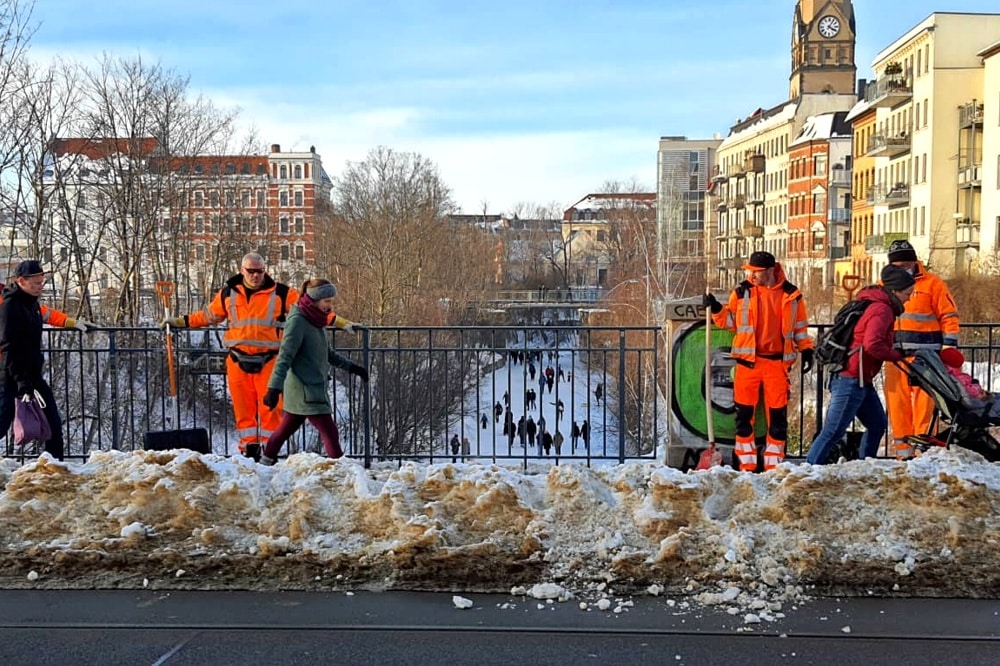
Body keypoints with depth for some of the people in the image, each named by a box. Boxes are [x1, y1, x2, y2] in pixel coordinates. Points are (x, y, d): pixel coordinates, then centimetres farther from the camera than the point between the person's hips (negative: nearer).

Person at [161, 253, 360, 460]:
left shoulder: (281, 293, 3)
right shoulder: (228, 293, 11)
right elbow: (208, 315, 23)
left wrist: (339, 322, -3)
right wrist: (179, 322, 23)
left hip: (269, 361, -2)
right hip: (238, 361, 2)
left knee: (270, 406, -4)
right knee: (243, 406, 4)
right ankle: (249, 446, 13)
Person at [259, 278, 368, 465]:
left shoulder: (315, 320, 10)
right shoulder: (297, 321, -15)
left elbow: (328, 353, 22)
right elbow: (285, 356, -21)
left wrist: (351, 367, 21)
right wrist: (274, 388, -27)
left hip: (315, 387, 9)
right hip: (305, 390, -9)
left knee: (287, 427, 19)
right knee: (330, 433, -10)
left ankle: (267, 461, 31)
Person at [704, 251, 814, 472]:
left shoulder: (791, 295, 4)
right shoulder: (742, 292, 3)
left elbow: (800, 326, 13)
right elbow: (728, 321, 10)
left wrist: (806, 350, 5)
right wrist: (716, 308, -7)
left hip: (777, 362, 0)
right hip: (748, 361, 0)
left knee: (778, 413, 3)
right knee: (744, 412, 2)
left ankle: (774, 463, 13)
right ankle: (746, 464, 12)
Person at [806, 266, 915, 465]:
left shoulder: (873, 304, 17)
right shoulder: (882, 309, -14)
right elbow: (872, 345, -26)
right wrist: (897, 355, -11)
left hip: (861, 381, 11)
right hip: (852, 380, -11)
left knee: (877, 425, 18)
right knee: (833, 431, -8)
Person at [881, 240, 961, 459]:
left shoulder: (932, 283, 2)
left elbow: (949, 316, 1)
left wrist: (949, 347, -5)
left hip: (924, 355, -4)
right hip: (895, 354, 4)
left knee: (924, 401, -7)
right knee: (897, 401, 3)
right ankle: (903, 449, 10)